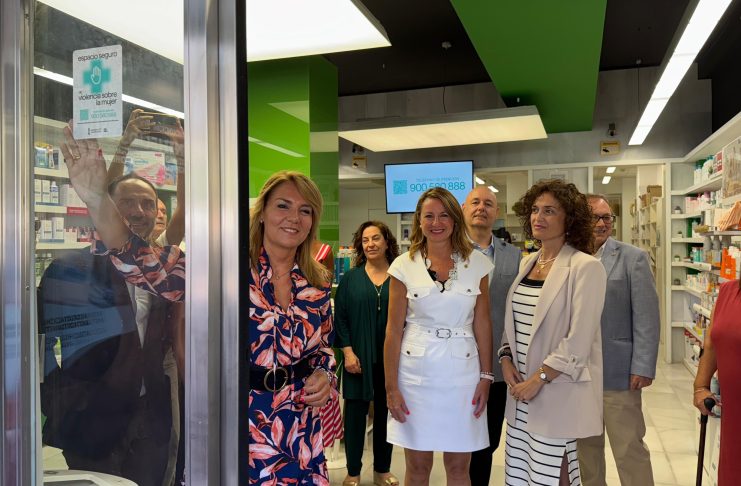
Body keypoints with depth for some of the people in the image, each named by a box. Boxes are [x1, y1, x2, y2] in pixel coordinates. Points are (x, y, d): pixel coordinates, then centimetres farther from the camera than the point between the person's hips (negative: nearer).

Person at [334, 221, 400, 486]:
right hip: (359, 357, 0)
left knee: (386, 411, 11)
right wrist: (348, 352, -9)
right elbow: (340, 317, -1)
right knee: (356, 411, 6)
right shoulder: (350, 278, 2)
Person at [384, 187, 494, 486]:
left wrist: (486, 377, 1)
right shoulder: (404, 265, -3)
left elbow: (482, 324, 5)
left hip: (462, 373, 1)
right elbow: (393, 331, -2)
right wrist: (391, 387, -4)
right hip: (416, 372, -1)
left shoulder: (476, 263, 1)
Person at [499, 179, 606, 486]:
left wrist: (539, 378, -16)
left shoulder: (585, 267, -12)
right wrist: (506, 358, -1)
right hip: (521, 390, 7)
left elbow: (579, 339, -17)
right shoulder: (526, 264, 11)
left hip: (558, 392, -7)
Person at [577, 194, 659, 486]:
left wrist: (643, 368, -11)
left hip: (618, 372, -3)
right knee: (586, 446, 15)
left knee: (630, 449, 4)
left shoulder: (633, 258, -2)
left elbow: (646, 318, -6)